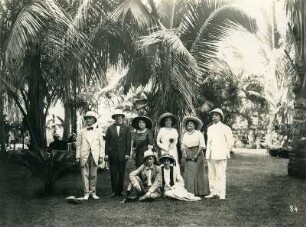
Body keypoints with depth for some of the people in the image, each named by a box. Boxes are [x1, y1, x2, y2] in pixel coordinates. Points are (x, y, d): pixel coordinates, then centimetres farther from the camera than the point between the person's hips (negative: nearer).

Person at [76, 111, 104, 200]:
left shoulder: (98, 131, 8)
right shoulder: (82, 132, 8)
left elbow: (101, 145, 7)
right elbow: (78, 145, 7)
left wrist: (101, 156, 1)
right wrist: (78, 157, 1)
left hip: (94, 156, 0)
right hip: (84, 156, 0)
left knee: (93, 175, 4)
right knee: (85, 175, 0)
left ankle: (93, 192, 14)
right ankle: (86, 193, 8)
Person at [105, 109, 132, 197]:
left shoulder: (126, 128, 7)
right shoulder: (110, 128, 9)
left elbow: (128, 142, 3)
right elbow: (107, 142, 6)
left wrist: (127, 153, -5)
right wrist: (106, 154, -1)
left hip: (122, 154, 0)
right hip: (112, 154, 0)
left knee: (121, 173, 4)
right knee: (113, 173, 1)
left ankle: (120, 191, 12)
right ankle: (114, 191, 8)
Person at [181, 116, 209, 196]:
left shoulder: (199, 133, -3)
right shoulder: (185, 134, 11)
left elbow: (202, 145, -8)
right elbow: (183, 145, 13)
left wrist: (197, 155, -14)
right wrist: (184, 153, -4)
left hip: (197, 154, -4)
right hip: (188, 156, 4)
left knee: (198, 173, -3)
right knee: (188, 173, 1)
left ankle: (200, 192, 5)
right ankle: (190, 191, 7)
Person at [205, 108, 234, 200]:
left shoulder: (225, 128, -1)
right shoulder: (210, 128, 16)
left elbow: (231, 142, 1)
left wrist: (226, 152, 1)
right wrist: (208, 152, 16)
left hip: (220, 155, -6)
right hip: (210, 155, 6)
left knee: (221, 175, -7)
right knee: (211, 175, 6)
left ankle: (222, 194, -3)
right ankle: (213, 192, 14)